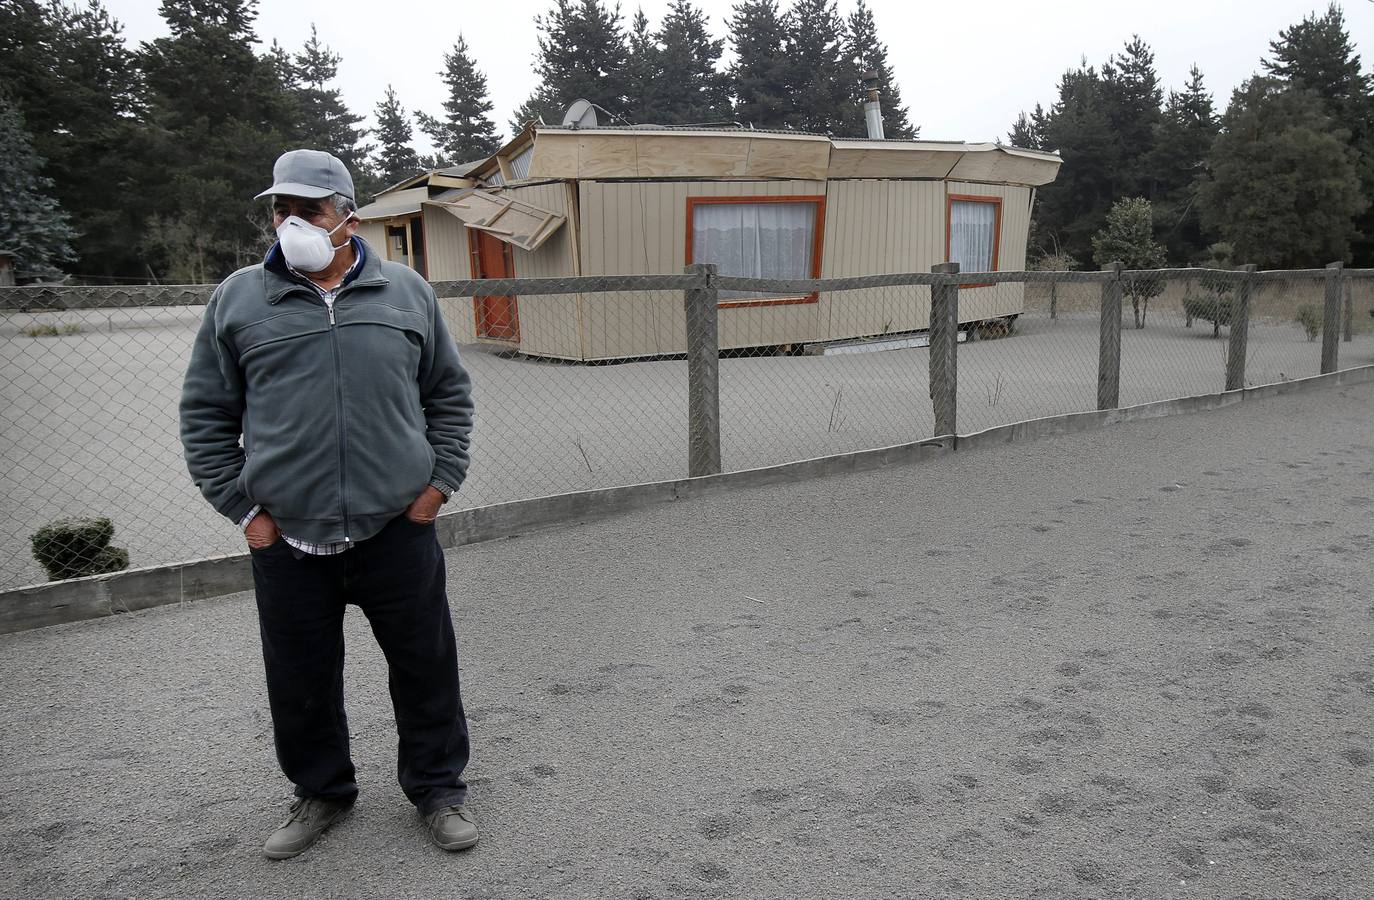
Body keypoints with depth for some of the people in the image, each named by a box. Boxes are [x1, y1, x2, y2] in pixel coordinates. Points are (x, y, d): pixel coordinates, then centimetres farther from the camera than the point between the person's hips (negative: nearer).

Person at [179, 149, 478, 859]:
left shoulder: (406, 292, 4)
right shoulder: (238, 300, 3)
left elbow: (449, 393, 12)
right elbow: (206, 414, 8)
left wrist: (441, 480, 3)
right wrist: (241, 506, 1)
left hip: (398, 529, 0)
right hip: (286, 539, 1)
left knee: (425, 667, 9)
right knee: (300, 681, 13)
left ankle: (438, 785, 30)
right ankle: (320, 791, 36)